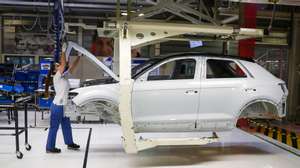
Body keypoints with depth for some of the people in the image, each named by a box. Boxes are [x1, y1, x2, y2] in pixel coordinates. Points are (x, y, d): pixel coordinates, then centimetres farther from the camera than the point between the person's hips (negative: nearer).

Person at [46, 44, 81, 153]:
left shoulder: (65, 76, 8)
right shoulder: (57, 77, -14)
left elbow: (73, 66, 10)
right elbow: (64, 64, -25)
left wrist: (79, 56, 8)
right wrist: (63, 51, -25)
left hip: (63, 106, 9)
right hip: (57, 106, -9)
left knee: (66, 126, 19)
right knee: (54, 127, 1)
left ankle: (70, 143, 33)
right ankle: (50, 147, 13)